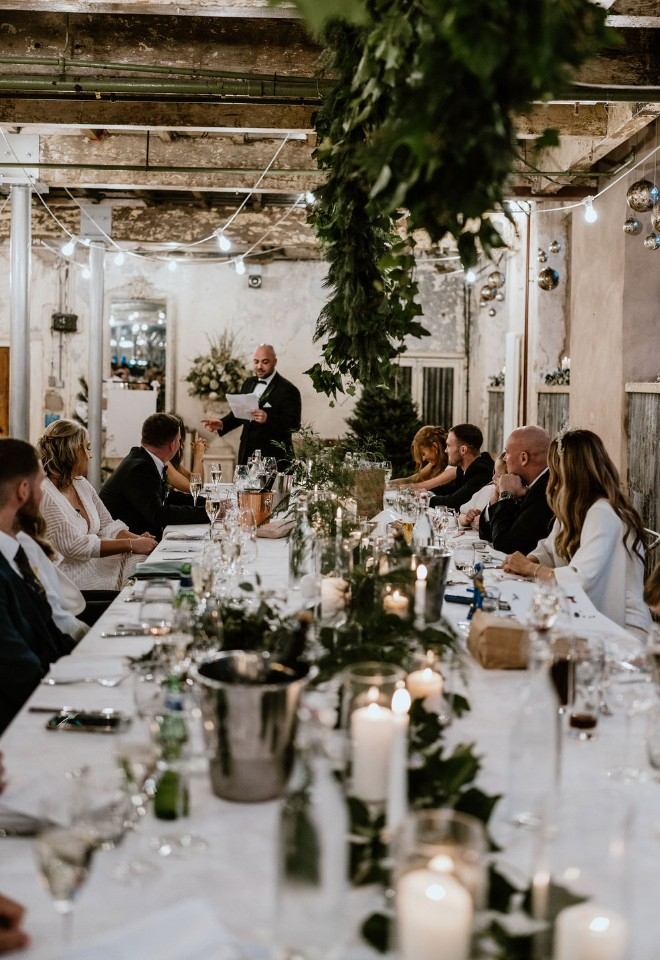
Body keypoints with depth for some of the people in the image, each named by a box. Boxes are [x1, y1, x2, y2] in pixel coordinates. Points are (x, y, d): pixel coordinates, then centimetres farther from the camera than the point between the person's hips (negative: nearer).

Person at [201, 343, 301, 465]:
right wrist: (222, 424, 4)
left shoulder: (288, 389, -8)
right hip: (247, 453, 6)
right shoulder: (249, 383, 14)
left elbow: (294, 424, -16)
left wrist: (268, 418, -30)